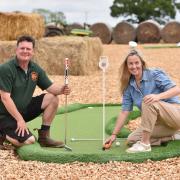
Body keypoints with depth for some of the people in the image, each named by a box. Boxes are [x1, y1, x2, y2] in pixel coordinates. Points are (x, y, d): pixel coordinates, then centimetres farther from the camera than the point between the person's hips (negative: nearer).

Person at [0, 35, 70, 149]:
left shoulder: (36, 69, 1)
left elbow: (51, 87, 4)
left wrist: (61, 90, -19)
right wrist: (19, 119, -24)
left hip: (24, 109, 7)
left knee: (53, 99, -4)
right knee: (29, 141, -24)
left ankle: (44, 136, 2)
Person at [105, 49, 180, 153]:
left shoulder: (155, 74, -12)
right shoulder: (129, 86, 3)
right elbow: (124, 112, 3)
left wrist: (158, 96, -40)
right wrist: (114, 134, -1)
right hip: (160, 122, 7)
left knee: (148, 103, -32)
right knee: (132, 139, -6)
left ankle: (145, 144, -25)